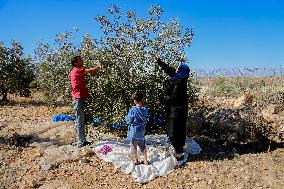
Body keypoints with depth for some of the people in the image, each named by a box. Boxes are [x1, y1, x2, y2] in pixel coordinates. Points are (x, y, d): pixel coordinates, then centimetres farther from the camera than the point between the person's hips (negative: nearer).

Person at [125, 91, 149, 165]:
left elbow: (128, 121, -13)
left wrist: (126, 118, 5)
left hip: (133, 132, -4)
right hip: (142, 131, 5)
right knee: (143, 146, 17)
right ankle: (145, 161, 26)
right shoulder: (145, 109, -7)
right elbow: (145, 119, 5)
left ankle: (135, 160, 24)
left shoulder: (132, 110, -21)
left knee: (133, 146, 13)